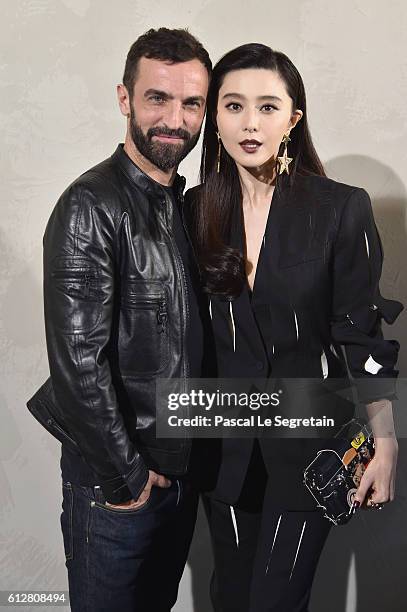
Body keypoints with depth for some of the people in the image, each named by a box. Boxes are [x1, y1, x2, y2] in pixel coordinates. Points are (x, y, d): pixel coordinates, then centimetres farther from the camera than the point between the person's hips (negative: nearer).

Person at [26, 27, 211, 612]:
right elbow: (78, 360, -22)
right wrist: (125, 475, -15)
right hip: (114, 480, -7)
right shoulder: (91, 206, -18)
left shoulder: (187, 206, 6)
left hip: (181, 468, 7)